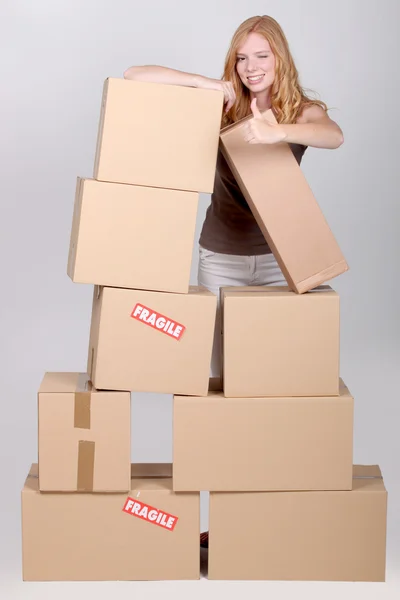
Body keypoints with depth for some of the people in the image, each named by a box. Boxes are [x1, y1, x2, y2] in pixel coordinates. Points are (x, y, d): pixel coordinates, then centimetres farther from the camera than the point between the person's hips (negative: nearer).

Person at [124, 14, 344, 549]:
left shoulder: (303, 111, -2)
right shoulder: (221, 108, -1)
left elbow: (334, 136, -28)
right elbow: (135, 77, -7)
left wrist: (276, 132, -47)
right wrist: (207, 83, -17)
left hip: (279, 259, 0)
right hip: (221, 259, 0)